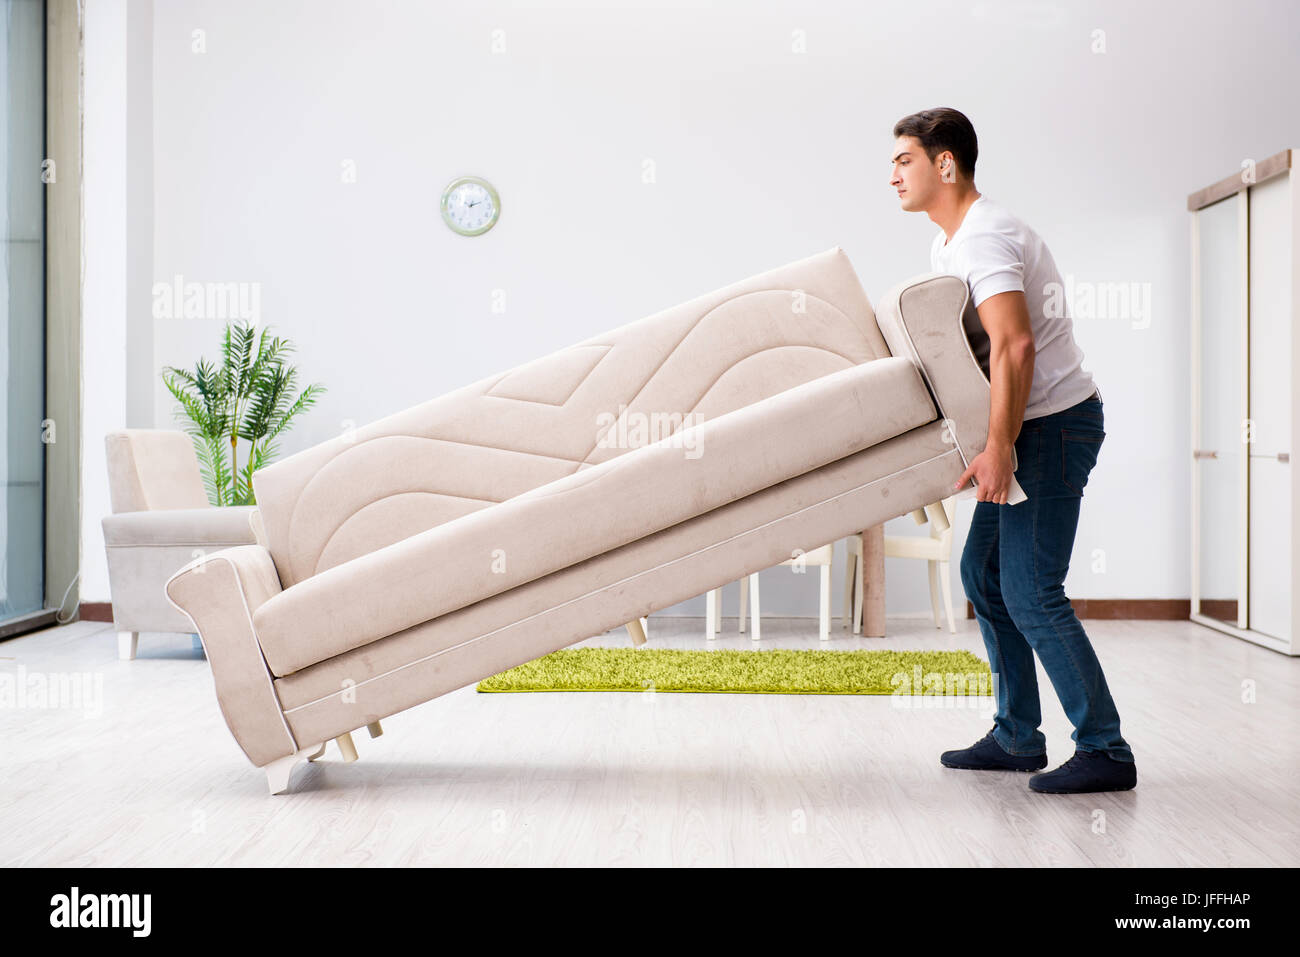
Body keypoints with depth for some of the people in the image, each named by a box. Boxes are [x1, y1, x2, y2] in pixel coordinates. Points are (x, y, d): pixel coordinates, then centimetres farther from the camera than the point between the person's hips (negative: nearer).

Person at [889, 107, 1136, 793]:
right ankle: (1017, 737, 20)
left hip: (1055, 423, -10)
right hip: (1029, 427, 10)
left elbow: (1015, 344, -29)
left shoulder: (984, 238, -19)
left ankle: (1105, 751, -3)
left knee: (1030, 591, -12)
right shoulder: (946, 245, 14)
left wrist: (998, 447, -31)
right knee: (983, 572, 12)